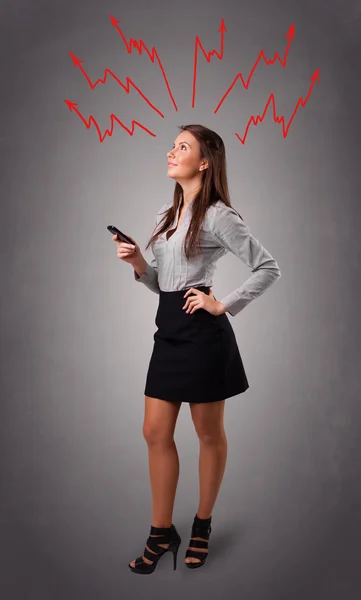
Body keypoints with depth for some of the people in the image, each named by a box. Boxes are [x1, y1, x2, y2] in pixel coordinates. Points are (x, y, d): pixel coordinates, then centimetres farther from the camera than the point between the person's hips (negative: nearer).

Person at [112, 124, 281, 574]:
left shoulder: (217, 215, -8)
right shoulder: (166, 215, 15)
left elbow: (268, 268, -10)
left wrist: (224, 305, -12)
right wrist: (139, 264, -1)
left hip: (202, 331, -7)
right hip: (169, 329, 8)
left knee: (209, 433, 9)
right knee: (155, 432, 8)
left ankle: (202, 526, 28)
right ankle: (162, 533, 22)